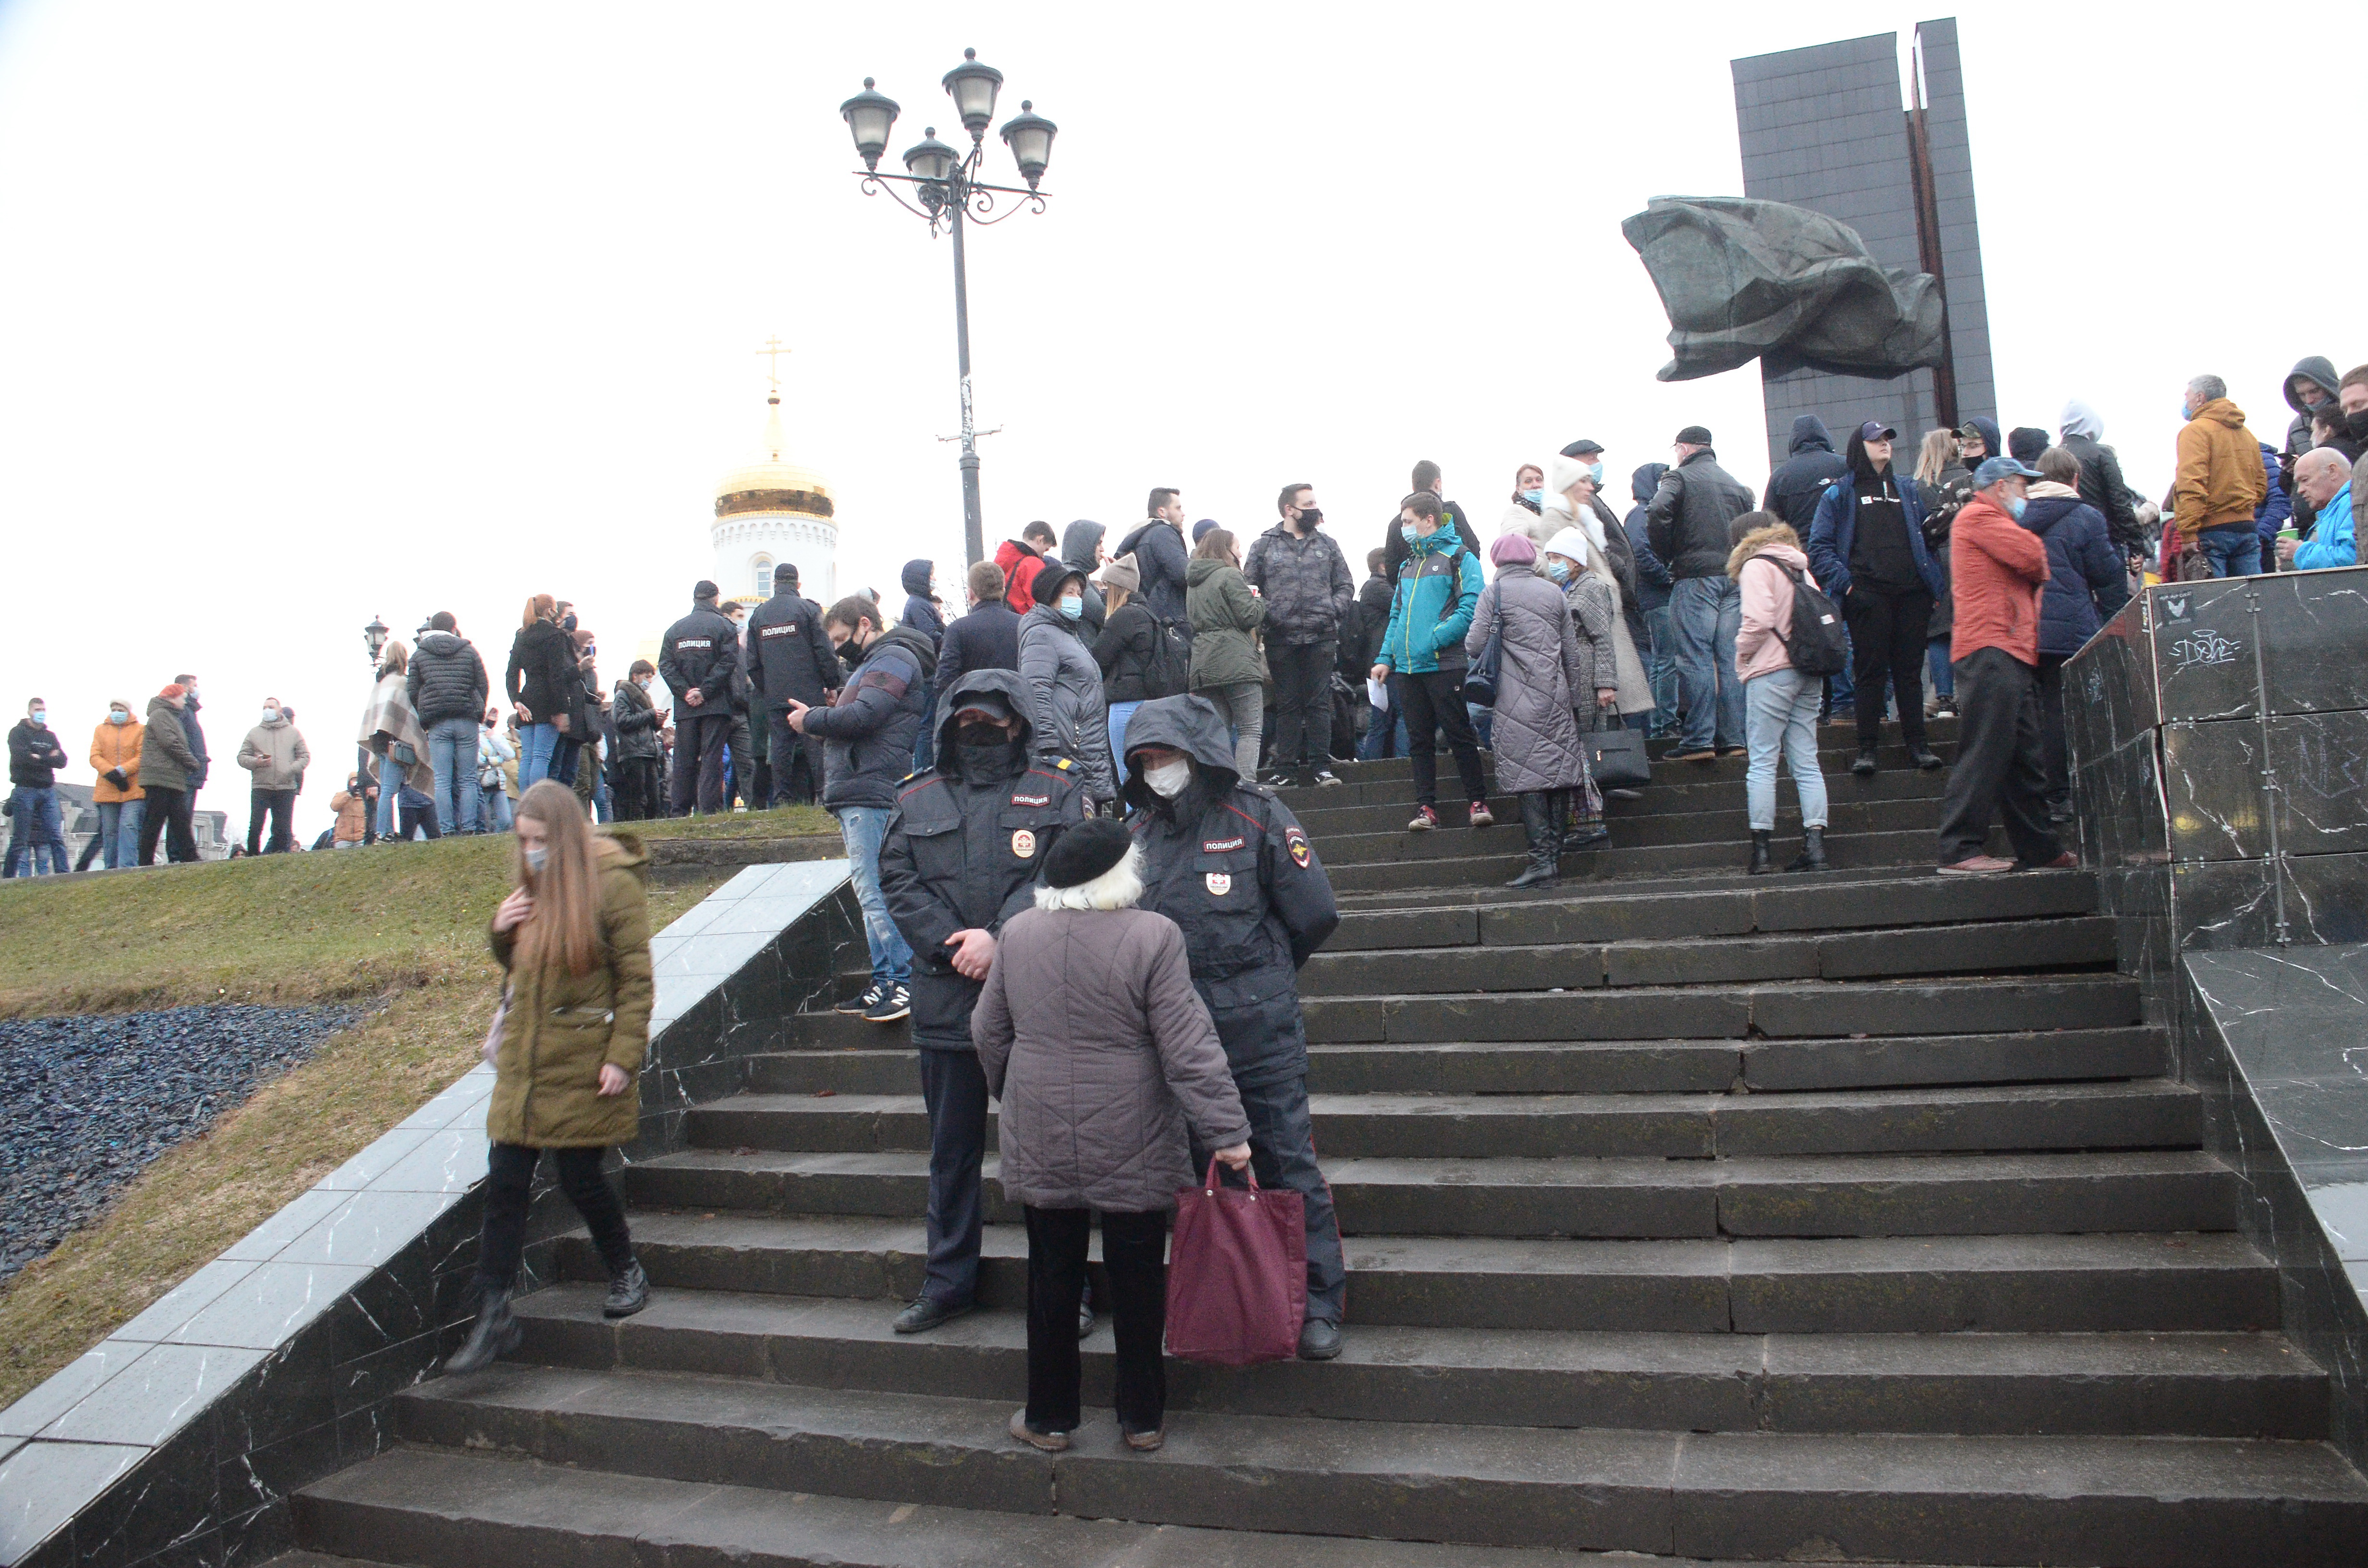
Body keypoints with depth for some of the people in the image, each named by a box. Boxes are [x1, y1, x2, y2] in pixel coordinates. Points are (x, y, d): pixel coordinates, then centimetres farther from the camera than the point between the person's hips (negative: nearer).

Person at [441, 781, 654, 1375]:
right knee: (504, 1182, 3)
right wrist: (502, 934, -1)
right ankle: (494, 1317, 11)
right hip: (524, 1059, 6)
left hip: (583, 1065, -6)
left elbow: (636, 979, -11)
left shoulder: (611, 884, -11)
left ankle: (628, 1274, 28)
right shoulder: (531, 886, 9)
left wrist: (624, 1056, -17)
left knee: (580, 1179, 3)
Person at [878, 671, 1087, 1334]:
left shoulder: (1057, 793, 4)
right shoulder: (917, 800, 13)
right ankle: (948, 1282, 26)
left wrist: (998, 937, -19)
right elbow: (898, 882, 3)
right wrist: (953, 947, -11)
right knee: (952, 1150, 13)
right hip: (947, 1000, 3)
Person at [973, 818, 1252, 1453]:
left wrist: (1011, 1099, 27)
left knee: (1052, 1279, 14)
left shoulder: (1017, 932, -1)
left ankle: (1049, 1417, 25)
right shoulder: (1153, 936, -15)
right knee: (1138, 1280, 11)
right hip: (1133, 1145, -3)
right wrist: (1227, 1130, -11)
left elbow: (989, 1033, 10)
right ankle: (1143, 1418, 23)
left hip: (1039, 1144, 3)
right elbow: (1188, 1048, -16)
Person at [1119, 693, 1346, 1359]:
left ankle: (1320, 1304, 11)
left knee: (1288, 1166, 0)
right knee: (1198, 1171, 14)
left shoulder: (1256, 816, -6)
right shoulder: (1139, 830, 7)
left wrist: (1260, 974, 8)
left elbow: (1316, 913, -3)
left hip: (1259, 1032, -4)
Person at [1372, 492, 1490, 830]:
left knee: (1459, 734, -2)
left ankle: (1478, 800, 7)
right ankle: (1426, 807, 11)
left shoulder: (1460, 558, -2)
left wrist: (1432, 640, -20)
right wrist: (1385, 658, 10)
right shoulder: (1409, 563, 20)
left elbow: (1469, 610, -13)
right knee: (1419, 739, 7)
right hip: (1407, 668, 6)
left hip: (1443, 664, -6)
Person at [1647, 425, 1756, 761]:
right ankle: (1733, 738, 6)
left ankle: (1699, 740, -11)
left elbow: (1659, 511, -17)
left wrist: (1666, 554, -6)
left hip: (1695, 577, -6)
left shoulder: (1679, 476, 1)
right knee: (1730, 659, 6)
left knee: (1696, 657, -7)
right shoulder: (1735, 484, 21)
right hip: (1735, 578, 6)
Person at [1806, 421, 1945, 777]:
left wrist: (1932, 581, 9)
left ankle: (1917, 743, 11)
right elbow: (1819, 547, 0)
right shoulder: (1840, 493, 6)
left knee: (1910, 668, 6)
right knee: (1870, 670, -2)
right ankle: (1867, 748, 3)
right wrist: (1843, 581, -12)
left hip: (1912, 593, 4)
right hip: (1867, 595, -3)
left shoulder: (1907, 489, 18)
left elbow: (1924, 535, 22)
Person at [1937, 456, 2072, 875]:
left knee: (2024, 758, 12)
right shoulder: (1978, 516, -2)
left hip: (2012, 652, 10)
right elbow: (2033, 558, -12)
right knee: (1984, 753, -14)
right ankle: (1959, 850, -14)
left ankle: (2038, 847, 18)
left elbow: (2033, 569, 26)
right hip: (1990, 648, -10)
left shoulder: (1992, 522, 31)